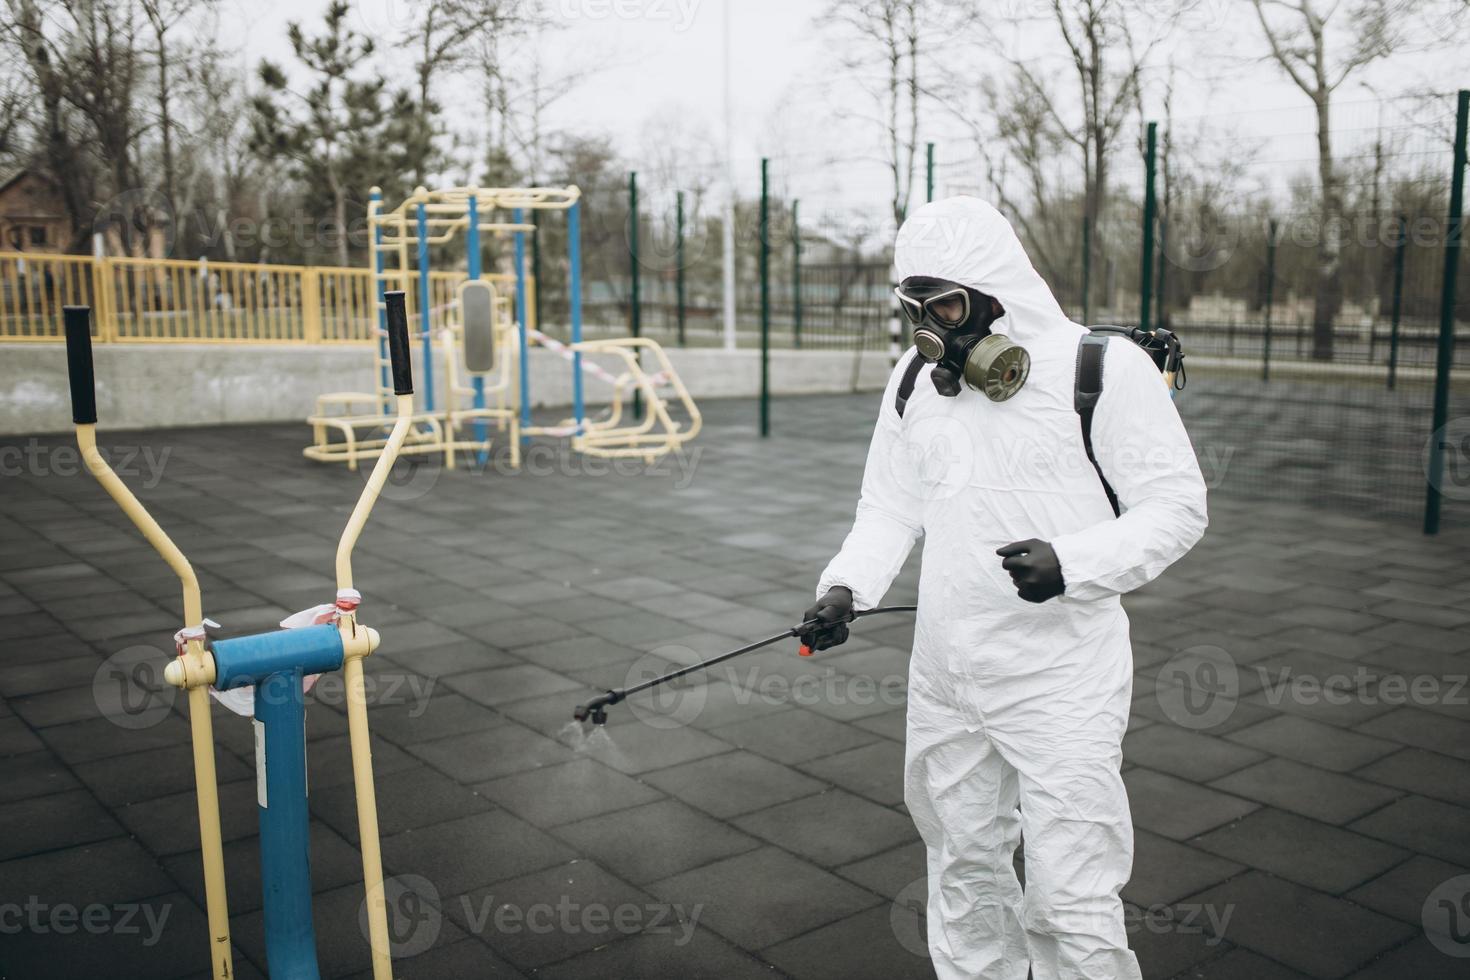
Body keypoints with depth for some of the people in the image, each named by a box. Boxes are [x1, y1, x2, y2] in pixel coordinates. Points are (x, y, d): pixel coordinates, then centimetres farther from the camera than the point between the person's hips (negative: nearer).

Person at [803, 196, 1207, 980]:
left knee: (1072, 906, -2)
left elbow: (1177, 506, -9)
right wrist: (845, 588, -8)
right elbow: (891, 506, 10)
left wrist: (1072, 562, -26)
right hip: (944, 678, 6)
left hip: (1061, 679, -5)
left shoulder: (1103, 368, -12)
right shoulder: (917, 375, 4)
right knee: (964, 876, 21)